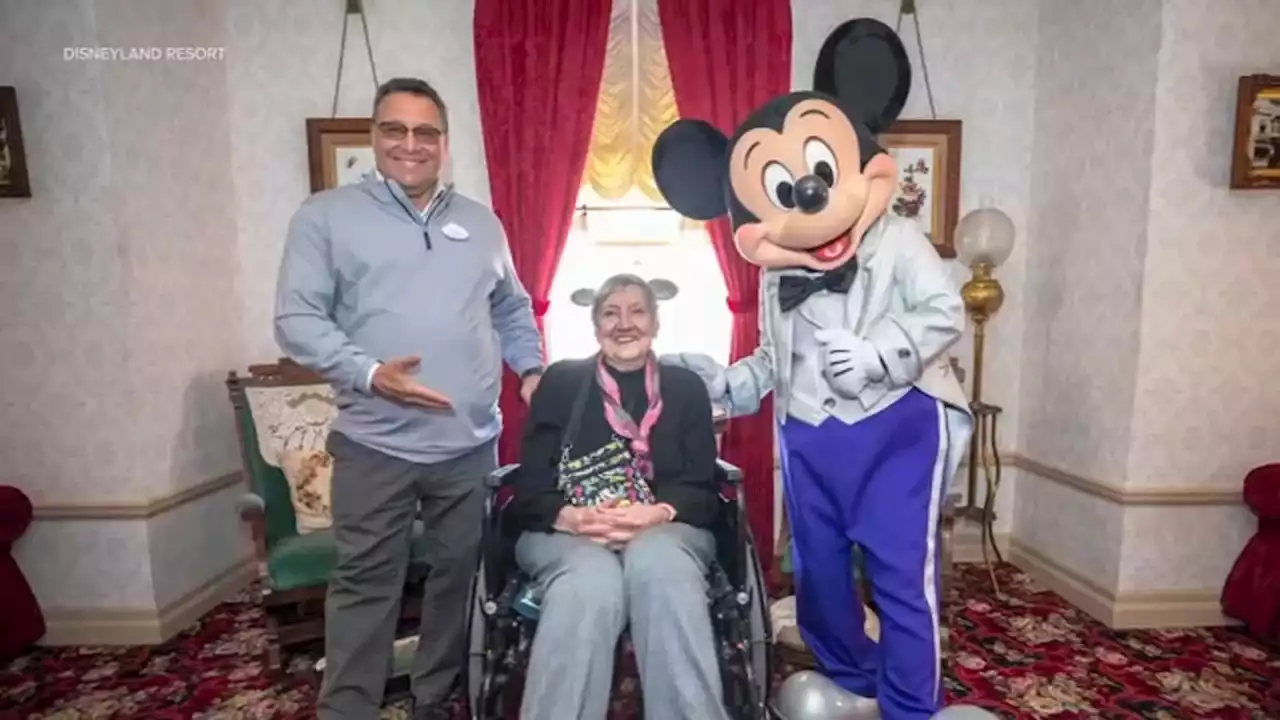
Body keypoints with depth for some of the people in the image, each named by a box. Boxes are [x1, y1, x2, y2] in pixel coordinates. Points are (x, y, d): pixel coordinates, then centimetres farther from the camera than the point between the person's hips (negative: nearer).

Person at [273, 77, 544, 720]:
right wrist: (369, 373, -19)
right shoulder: (327, 216, 1)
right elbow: (296, 319, -5)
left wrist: (533, 369, 6)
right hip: (375, 445, -3)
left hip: (472, 444, 4)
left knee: (458, 576, 14)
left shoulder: (481, 223, 13)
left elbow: (512, 308, 21)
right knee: (366, 584, 6)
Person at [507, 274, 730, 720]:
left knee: (658, 563, -35)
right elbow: (530, 490, 4)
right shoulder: (561, 383, 11)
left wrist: (658, 514, -18)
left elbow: (702, 489, 4)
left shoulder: (686, 388, 14)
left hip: (667, 530, 1)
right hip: (567, 534, 0)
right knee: (593, 582, -35)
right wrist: (575, 518, -18)